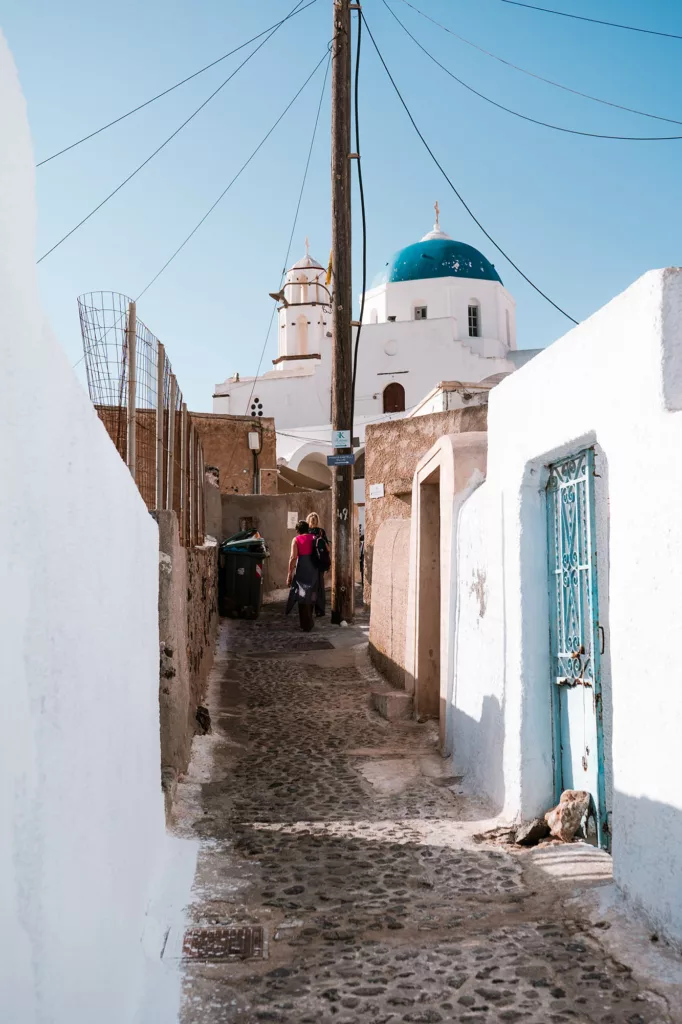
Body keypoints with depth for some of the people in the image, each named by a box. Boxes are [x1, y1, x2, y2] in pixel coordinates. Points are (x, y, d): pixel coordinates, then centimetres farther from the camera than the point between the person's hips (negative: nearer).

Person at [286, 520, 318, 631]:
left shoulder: (296, 540, 0)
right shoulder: (314, 538, 11)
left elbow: (293, 557, -10)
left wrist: (290, 574, -7)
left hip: (301, 569, -4)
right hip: (314, 569, 4)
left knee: (302, 596, 2)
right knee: (311, 595, 18)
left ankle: (305, 625, 0)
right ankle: (309, 622, 30)